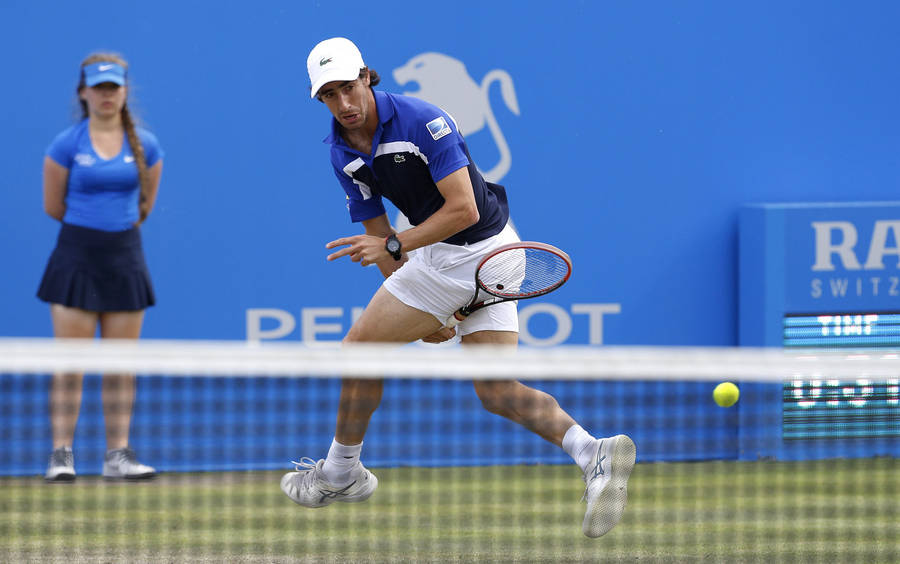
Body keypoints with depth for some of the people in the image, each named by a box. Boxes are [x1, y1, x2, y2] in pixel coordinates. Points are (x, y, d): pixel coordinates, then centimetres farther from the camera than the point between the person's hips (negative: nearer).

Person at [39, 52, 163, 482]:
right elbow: (53, 206, 4)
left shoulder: (145, 146, 3)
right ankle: (61, 454, -2)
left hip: (124, 256, 3)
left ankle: (117, 455, 7)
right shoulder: (67, 145, -5)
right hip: (76, 257, -3)